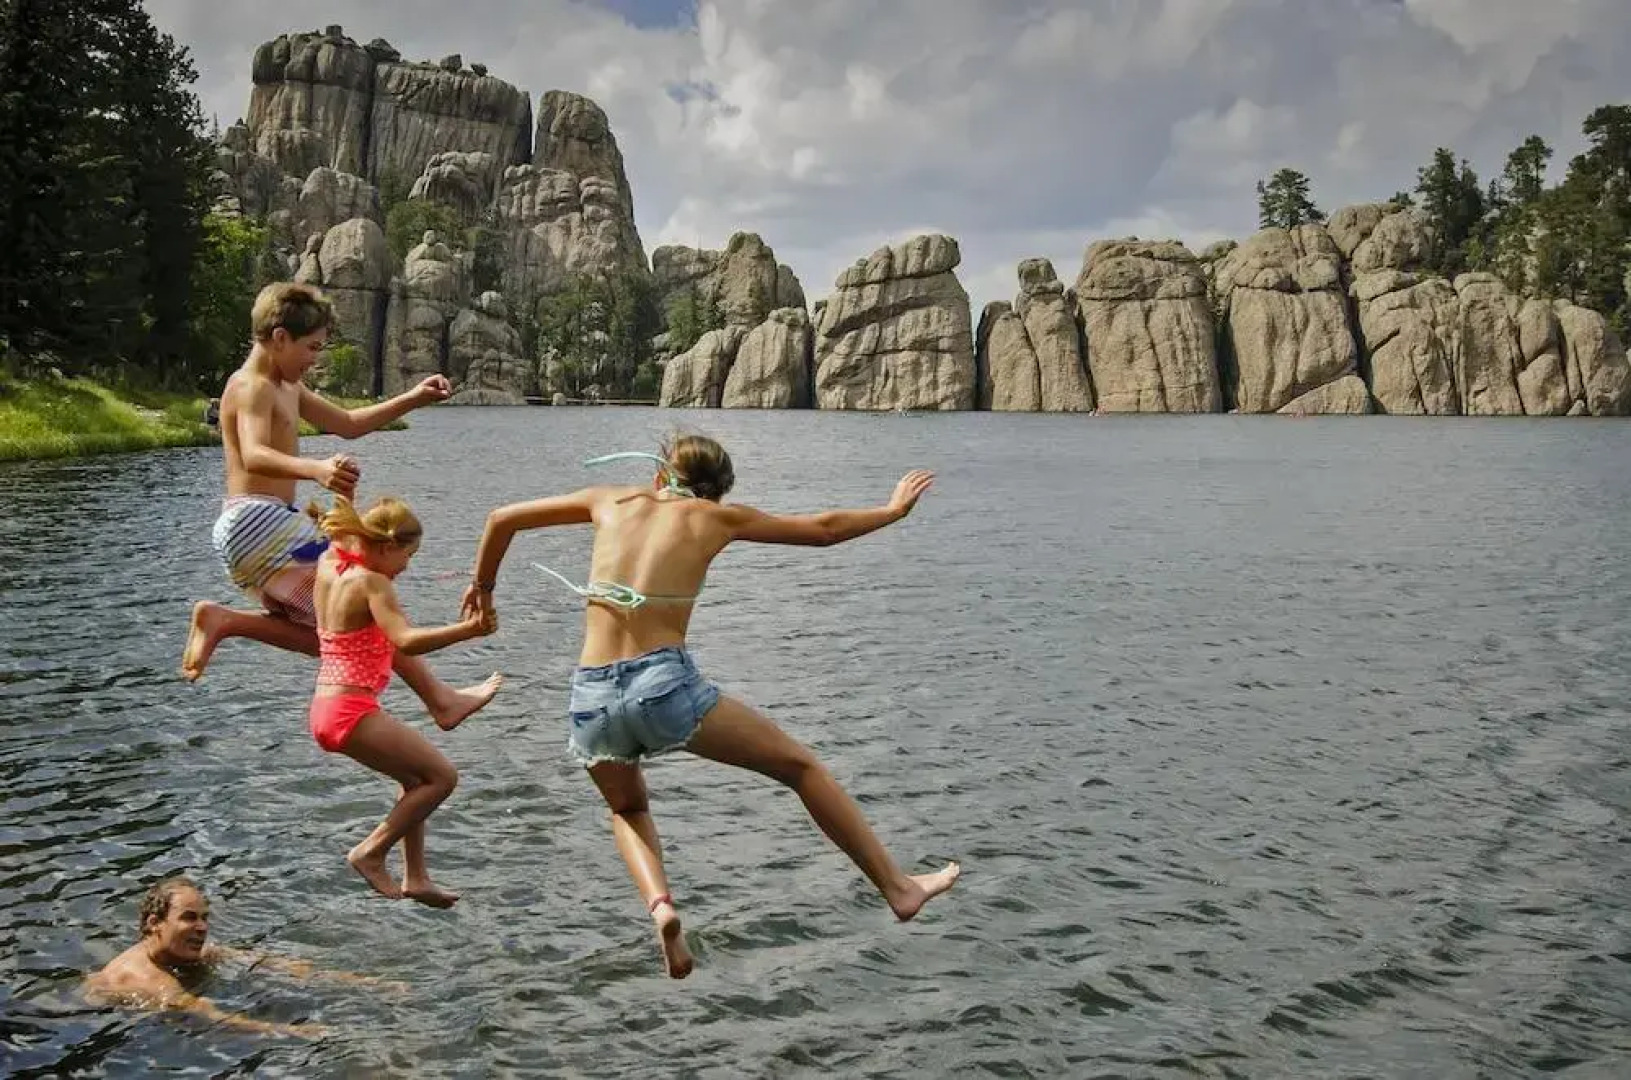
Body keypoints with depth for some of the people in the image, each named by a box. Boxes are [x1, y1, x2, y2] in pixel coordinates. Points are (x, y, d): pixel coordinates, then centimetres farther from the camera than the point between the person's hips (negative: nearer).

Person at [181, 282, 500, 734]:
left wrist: (412, 399, 15)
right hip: (257, 522, -10)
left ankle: (222, 621, 7)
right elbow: (253, 456, -31)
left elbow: (348, 424, 27)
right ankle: (440, 699, -6)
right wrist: (316, 469, -51)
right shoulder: (253, 386, -12)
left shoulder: (287, 387, 19)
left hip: (252, 529, 10)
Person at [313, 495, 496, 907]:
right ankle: (371, 853, -2)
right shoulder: (372, 583, -16)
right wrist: (468, 629, -38)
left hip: (326, 708, 10)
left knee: (417, 778, 21)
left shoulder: (329, 565, 8)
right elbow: (406, 640, -32)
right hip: (351, 710, -10)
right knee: (442, 776, -5)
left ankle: (415, 878, 21)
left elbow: (338, 542, 35)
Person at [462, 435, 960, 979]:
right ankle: (897, 886, 19)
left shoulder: (614, 501, 16)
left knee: (627, 808, 32)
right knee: (800, 766, 15)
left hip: (591, 696, 3)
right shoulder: (717, 517, 10)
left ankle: (659, 903, 4)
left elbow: (501, 519, 22)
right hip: (664, 684, -3)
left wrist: (483, 585, 39)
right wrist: (894, 509, 34)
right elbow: (825, 528, 18)